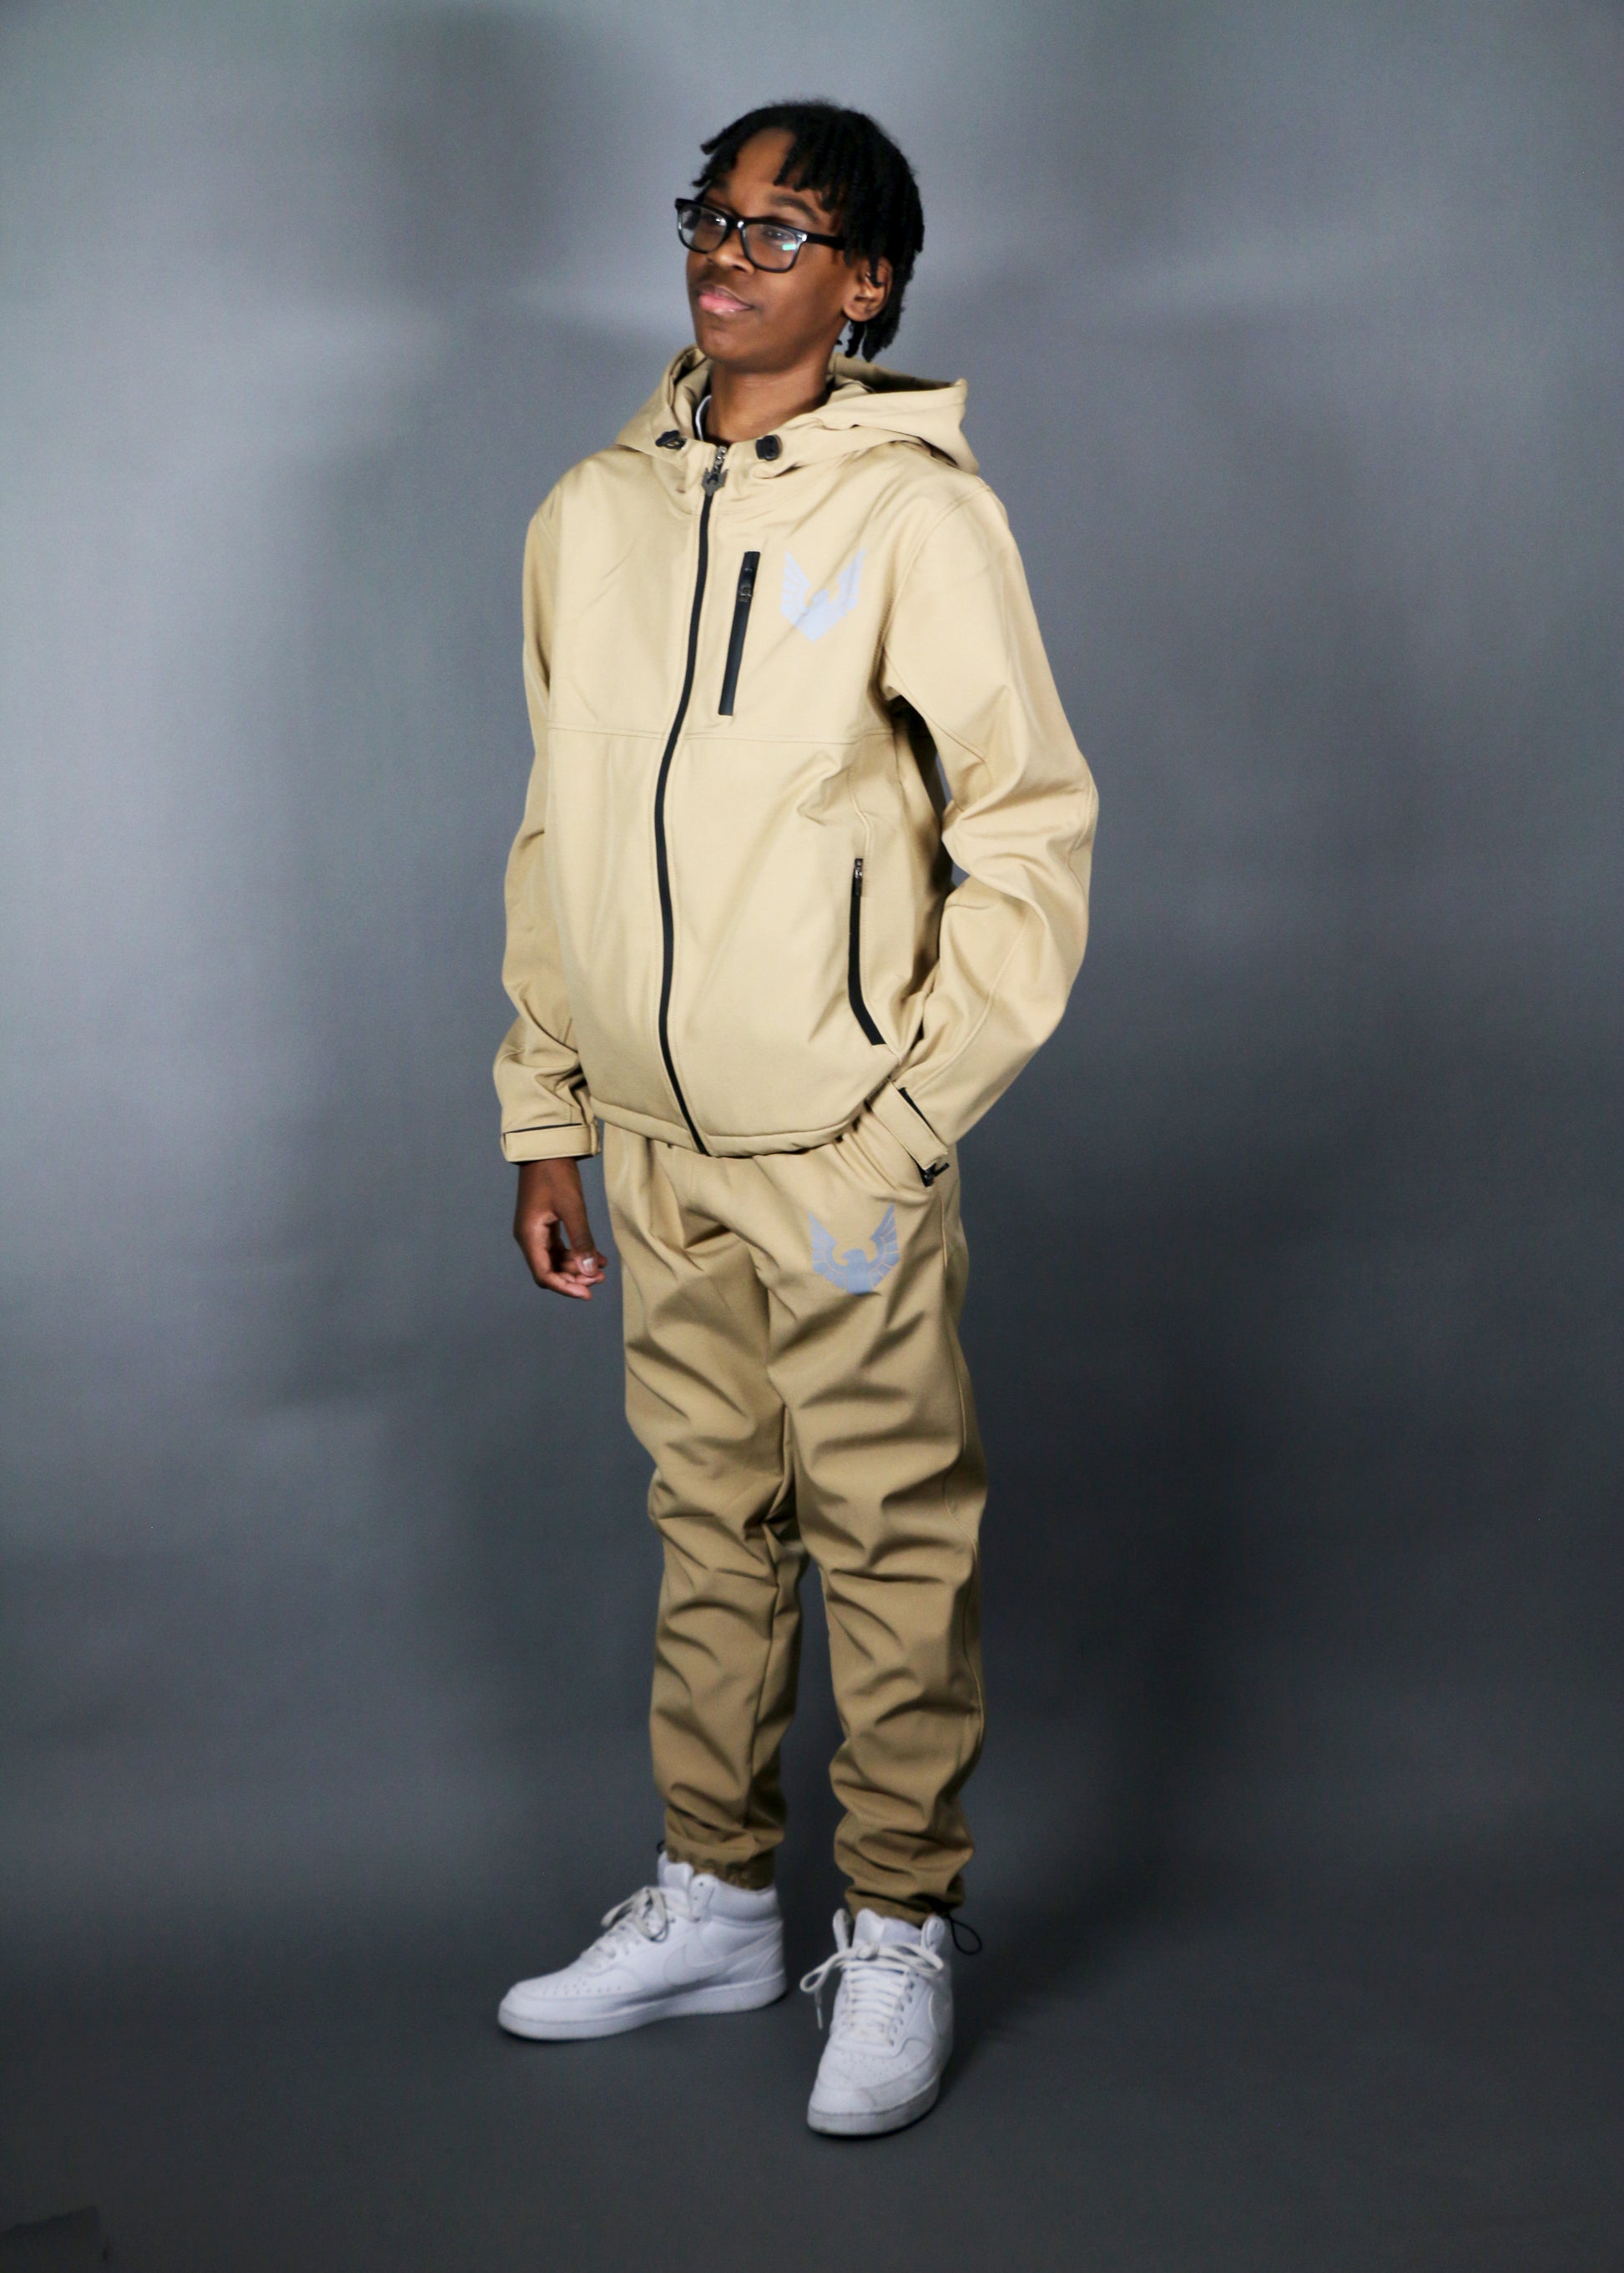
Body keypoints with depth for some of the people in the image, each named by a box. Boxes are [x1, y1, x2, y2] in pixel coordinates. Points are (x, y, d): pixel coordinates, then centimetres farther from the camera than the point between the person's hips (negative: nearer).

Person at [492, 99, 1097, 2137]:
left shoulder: (914, 510, -8)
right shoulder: (592, 513, 8)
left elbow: (1033, 827, -8)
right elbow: (556, 832, 12)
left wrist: (912, 1114, -12)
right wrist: (546, 1121, 11)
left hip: (839, 1152, -5)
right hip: (654, 1141, 5)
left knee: (892, 1549, 4)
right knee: (709, 1531, 16)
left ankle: (896, 1939, 20)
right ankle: (711, 1904, 31)